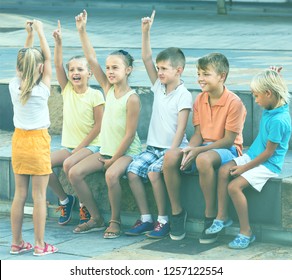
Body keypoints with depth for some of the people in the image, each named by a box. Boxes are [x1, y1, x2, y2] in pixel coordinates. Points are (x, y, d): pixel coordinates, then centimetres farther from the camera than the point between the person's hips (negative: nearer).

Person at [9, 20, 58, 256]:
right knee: (39, 195, 0)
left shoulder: (14, 86, -4)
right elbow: (48, 58, -6)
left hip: (19, 140, 5)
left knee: (20, 194, 11)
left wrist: (29, 35, 13)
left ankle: (17, 243, 16)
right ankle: (40, 245, 3)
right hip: (38, 142, -5)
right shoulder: (42, 90, -14)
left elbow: (24, 61, 11)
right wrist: (40, 32, 2)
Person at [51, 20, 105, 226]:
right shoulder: (67, 90, 6)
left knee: (69, 164, -33)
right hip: (69, 145, 6)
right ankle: (64, 199, 3)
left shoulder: (95, 95, -8)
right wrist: (58, 42, -18)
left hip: (90, 145, -5)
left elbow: (98, 125, -10)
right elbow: (58, 65, -6)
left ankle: (85, 204, -13)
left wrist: (80, 147, -14)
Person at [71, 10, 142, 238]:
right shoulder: (109, 88, 3)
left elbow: (129, 135, -17)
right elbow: (92, 60, -1)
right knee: (75, 173, -8)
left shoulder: (132, 99, -16)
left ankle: (115, 221, -16)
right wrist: (82, 32, -6)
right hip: (106, 150, 8)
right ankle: (96, 219, 4)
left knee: (112, 174, -35)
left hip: (127, 152, -8)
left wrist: (114, 159, -15)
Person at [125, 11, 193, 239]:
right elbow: (146, 58, 5)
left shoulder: (184, 95, -10)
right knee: (133, 171, -14)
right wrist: (146, 31, -4)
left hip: (172, 148, -7)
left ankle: (163, 220, -17)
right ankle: (145, 218, -7)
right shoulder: (159, 87, 10)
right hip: (153, 146, 7)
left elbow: (181, 128, -15)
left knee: (154, 172, -29)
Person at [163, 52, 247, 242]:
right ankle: (177, 211, -9)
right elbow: (198, 133, 7)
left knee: (204, 159, -40)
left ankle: (211, 217, -25)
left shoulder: (234, 102, -14)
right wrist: (190, 150, -16)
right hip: (203, 148, 6)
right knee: (170, 156, -22)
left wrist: (198, 150, -22)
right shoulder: (200, 100, 7)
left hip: (227, 149, -6)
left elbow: (228, 139, -16)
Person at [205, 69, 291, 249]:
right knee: (224, 171, -8)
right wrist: (272, 77, 8)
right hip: (253, 156, 10)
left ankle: (246, 232, -11)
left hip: (268, 164, -9)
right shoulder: (273, 108, 1)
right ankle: (222, 217, -1)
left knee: (234, 186, -23)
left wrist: (245, 167, -15)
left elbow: (268, 152, -21)